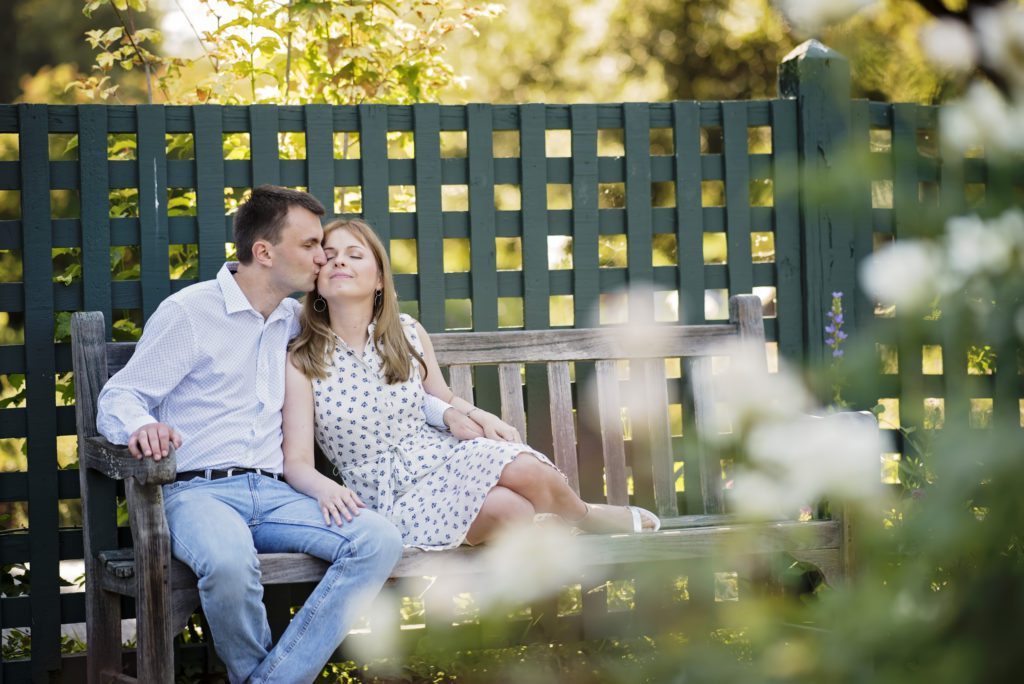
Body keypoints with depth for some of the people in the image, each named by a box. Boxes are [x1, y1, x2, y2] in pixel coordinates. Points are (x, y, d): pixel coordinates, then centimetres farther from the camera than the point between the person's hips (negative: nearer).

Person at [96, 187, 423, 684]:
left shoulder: (293, 321, 18)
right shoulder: (190, 311, 0)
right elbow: (119, 397, 0)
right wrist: (141, 426, -26)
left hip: (271, 494, 6)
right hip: (196, 491, -6)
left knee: (379, 539, -23)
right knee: (230, 560, -41)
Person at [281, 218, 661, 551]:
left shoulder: (408, 333, 6)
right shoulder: (302, 362, -6)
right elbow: (297, 462, -10)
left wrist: (470, 415, -3)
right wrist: (324, 489, -34)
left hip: (444, 453, 4)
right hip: (391, 494, -4)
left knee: (527, 471, -27)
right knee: (509, 508, -31)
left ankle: (586, 516, 3)